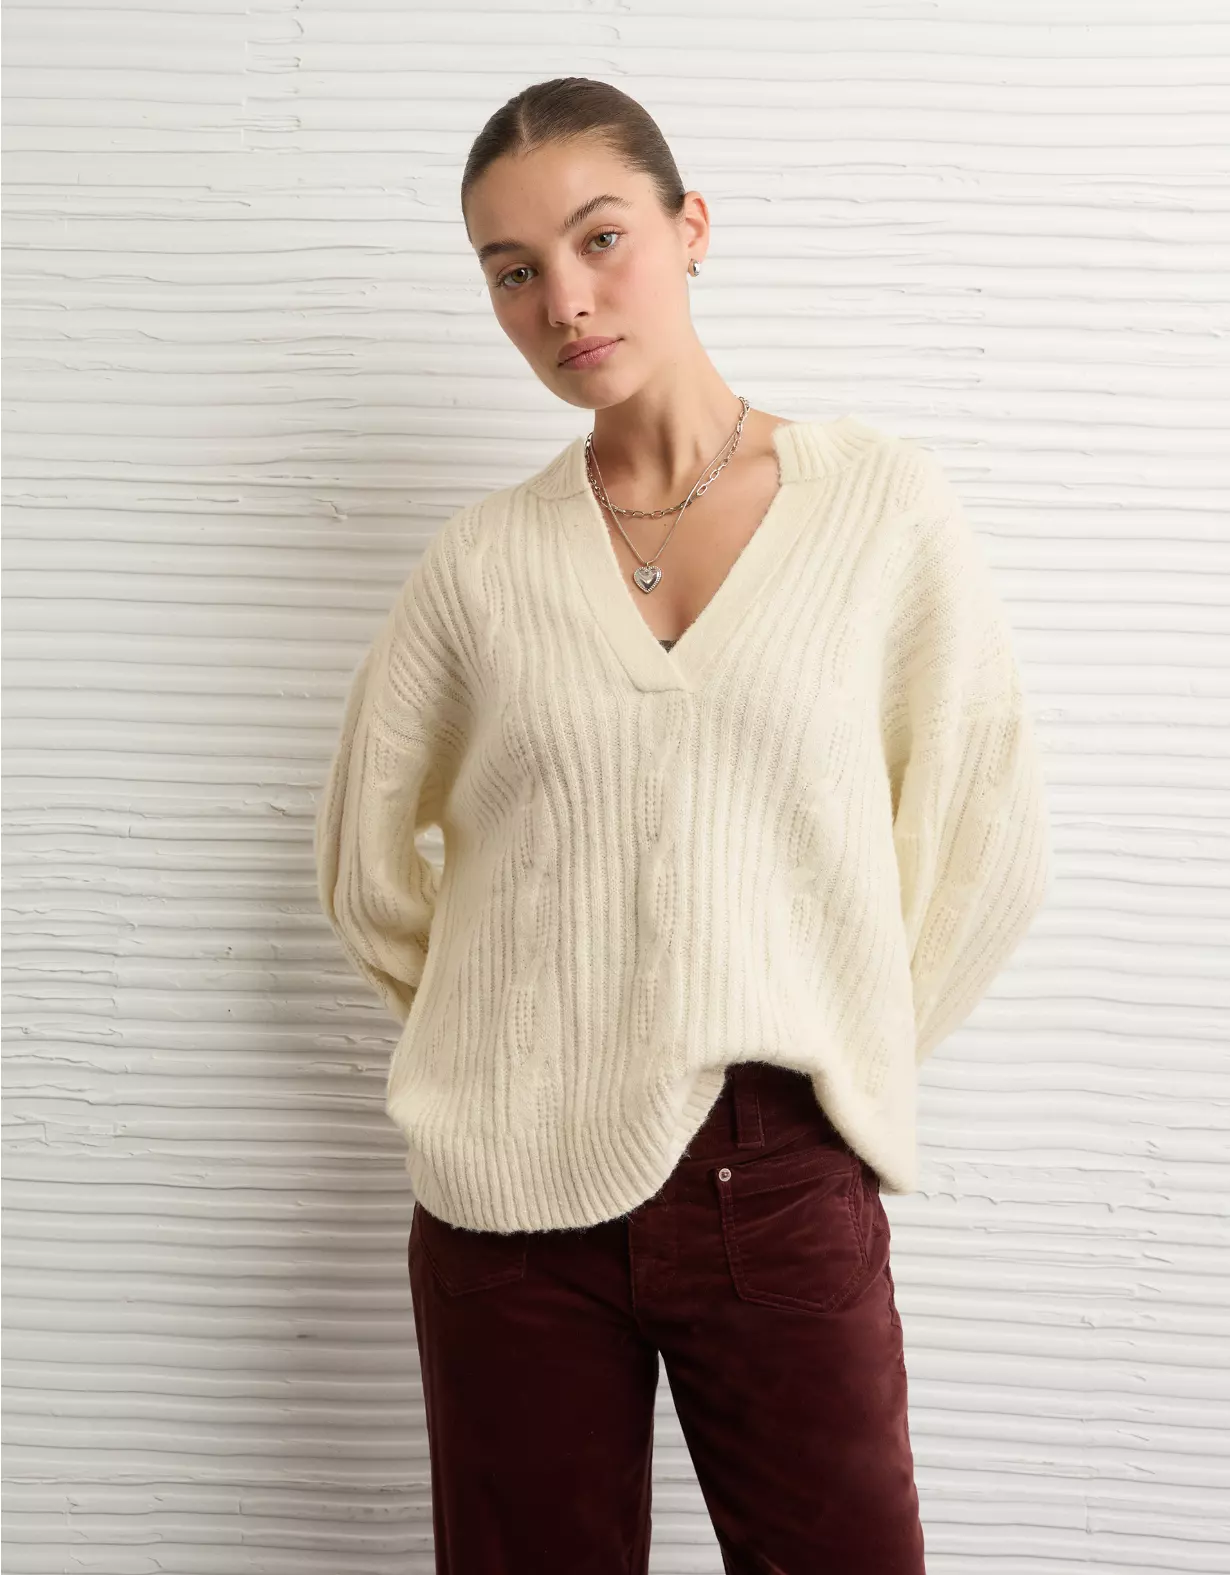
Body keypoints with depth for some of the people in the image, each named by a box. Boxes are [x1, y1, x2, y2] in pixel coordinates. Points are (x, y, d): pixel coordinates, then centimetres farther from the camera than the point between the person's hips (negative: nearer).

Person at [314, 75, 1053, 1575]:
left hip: (784, 1179, -1)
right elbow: (366, 858, 13)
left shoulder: (882, 503, -1)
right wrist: (512, 1038, 9)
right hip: (512, 1192, 1)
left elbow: (990, 835, 3)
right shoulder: (482, 560, 2)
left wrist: (840, 1052, 4)